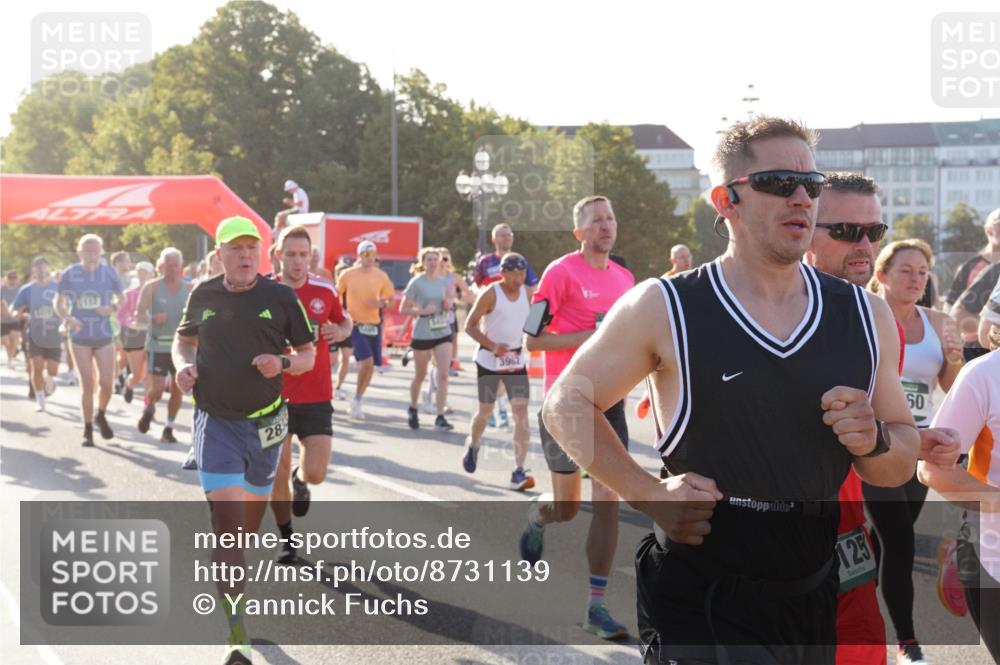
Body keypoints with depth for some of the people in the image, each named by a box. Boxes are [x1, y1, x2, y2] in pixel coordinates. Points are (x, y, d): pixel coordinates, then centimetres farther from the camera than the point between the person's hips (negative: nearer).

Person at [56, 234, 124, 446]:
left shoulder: (109, 272, -4)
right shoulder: (70, 274, -5)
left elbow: (121, 298, 8)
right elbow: (59, 303, 4)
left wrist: (112, 308, -14)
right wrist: (67, 318, -16)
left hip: (104, 336, 1)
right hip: (80, 337, -1)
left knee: (106, 382, -1)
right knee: (87, 384, 2)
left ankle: (101, 416, 29)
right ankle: (88, 430, 13)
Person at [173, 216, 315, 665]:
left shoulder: (280, 297, -1)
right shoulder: (203, 295, 3)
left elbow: (308, 354, 5)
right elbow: (184, 338, 20)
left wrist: (283, 363, -16)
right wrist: (183, 364, -1)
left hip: (264, 424, 1)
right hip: (215, 422, -1)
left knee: (251, 516, 16)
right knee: (226, 518, -13)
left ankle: (234, 572, 49)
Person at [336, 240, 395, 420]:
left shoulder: (381, 276, 0)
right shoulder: (347, 275, -5)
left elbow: (391, 298, 8)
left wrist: (382, 303, -12)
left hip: (374, 324, 4)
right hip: (355, 324, -4)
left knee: (370, 365, 7)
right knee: (367, 361, -19)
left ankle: (357, 400, 26)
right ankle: (357, 401, -3)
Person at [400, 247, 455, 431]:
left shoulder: (443, 281, 5)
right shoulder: (416, 283, -8)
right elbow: (403, 309, -7)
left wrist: (449, 302, -1)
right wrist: (423, 311, -19)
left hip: (443, 333, 3)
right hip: (422, 335, -3)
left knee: (443, 375, -10)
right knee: (420, 376, 11)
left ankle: (440, 418, -10)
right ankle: (412, 409, 36)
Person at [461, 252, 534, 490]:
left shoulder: (526, 293, 2)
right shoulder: (490, 294, -14)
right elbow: (470, 325, -12)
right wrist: (493, 346, -24)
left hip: (516, 359, 4)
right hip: (489, 360, -4)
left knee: (521, 411, -10)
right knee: (485, 410, 9)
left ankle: (519, 472, -11)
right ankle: (472, 445, 43)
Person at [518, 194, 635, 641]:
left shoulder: (624, 277, 10)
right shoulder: (561, 272, -9)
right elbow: (531, 338, -13)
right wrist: (589, 336, -20)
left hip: (609, 402, 5)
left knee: (607, 502, -4)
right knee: (566, 507, 7)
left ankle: (596, 605, 2)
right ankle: (536, 518, 44)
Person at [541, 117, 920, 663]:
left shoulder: (866, 316, 6)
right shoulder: (663, 309, -6)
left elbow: (900, 467, 13)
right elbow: (565, 405, 0)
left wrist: (875, 440, -11)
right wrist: (649, 494, -12)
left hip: (818, 608, 5)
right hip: (697, 609, -5)